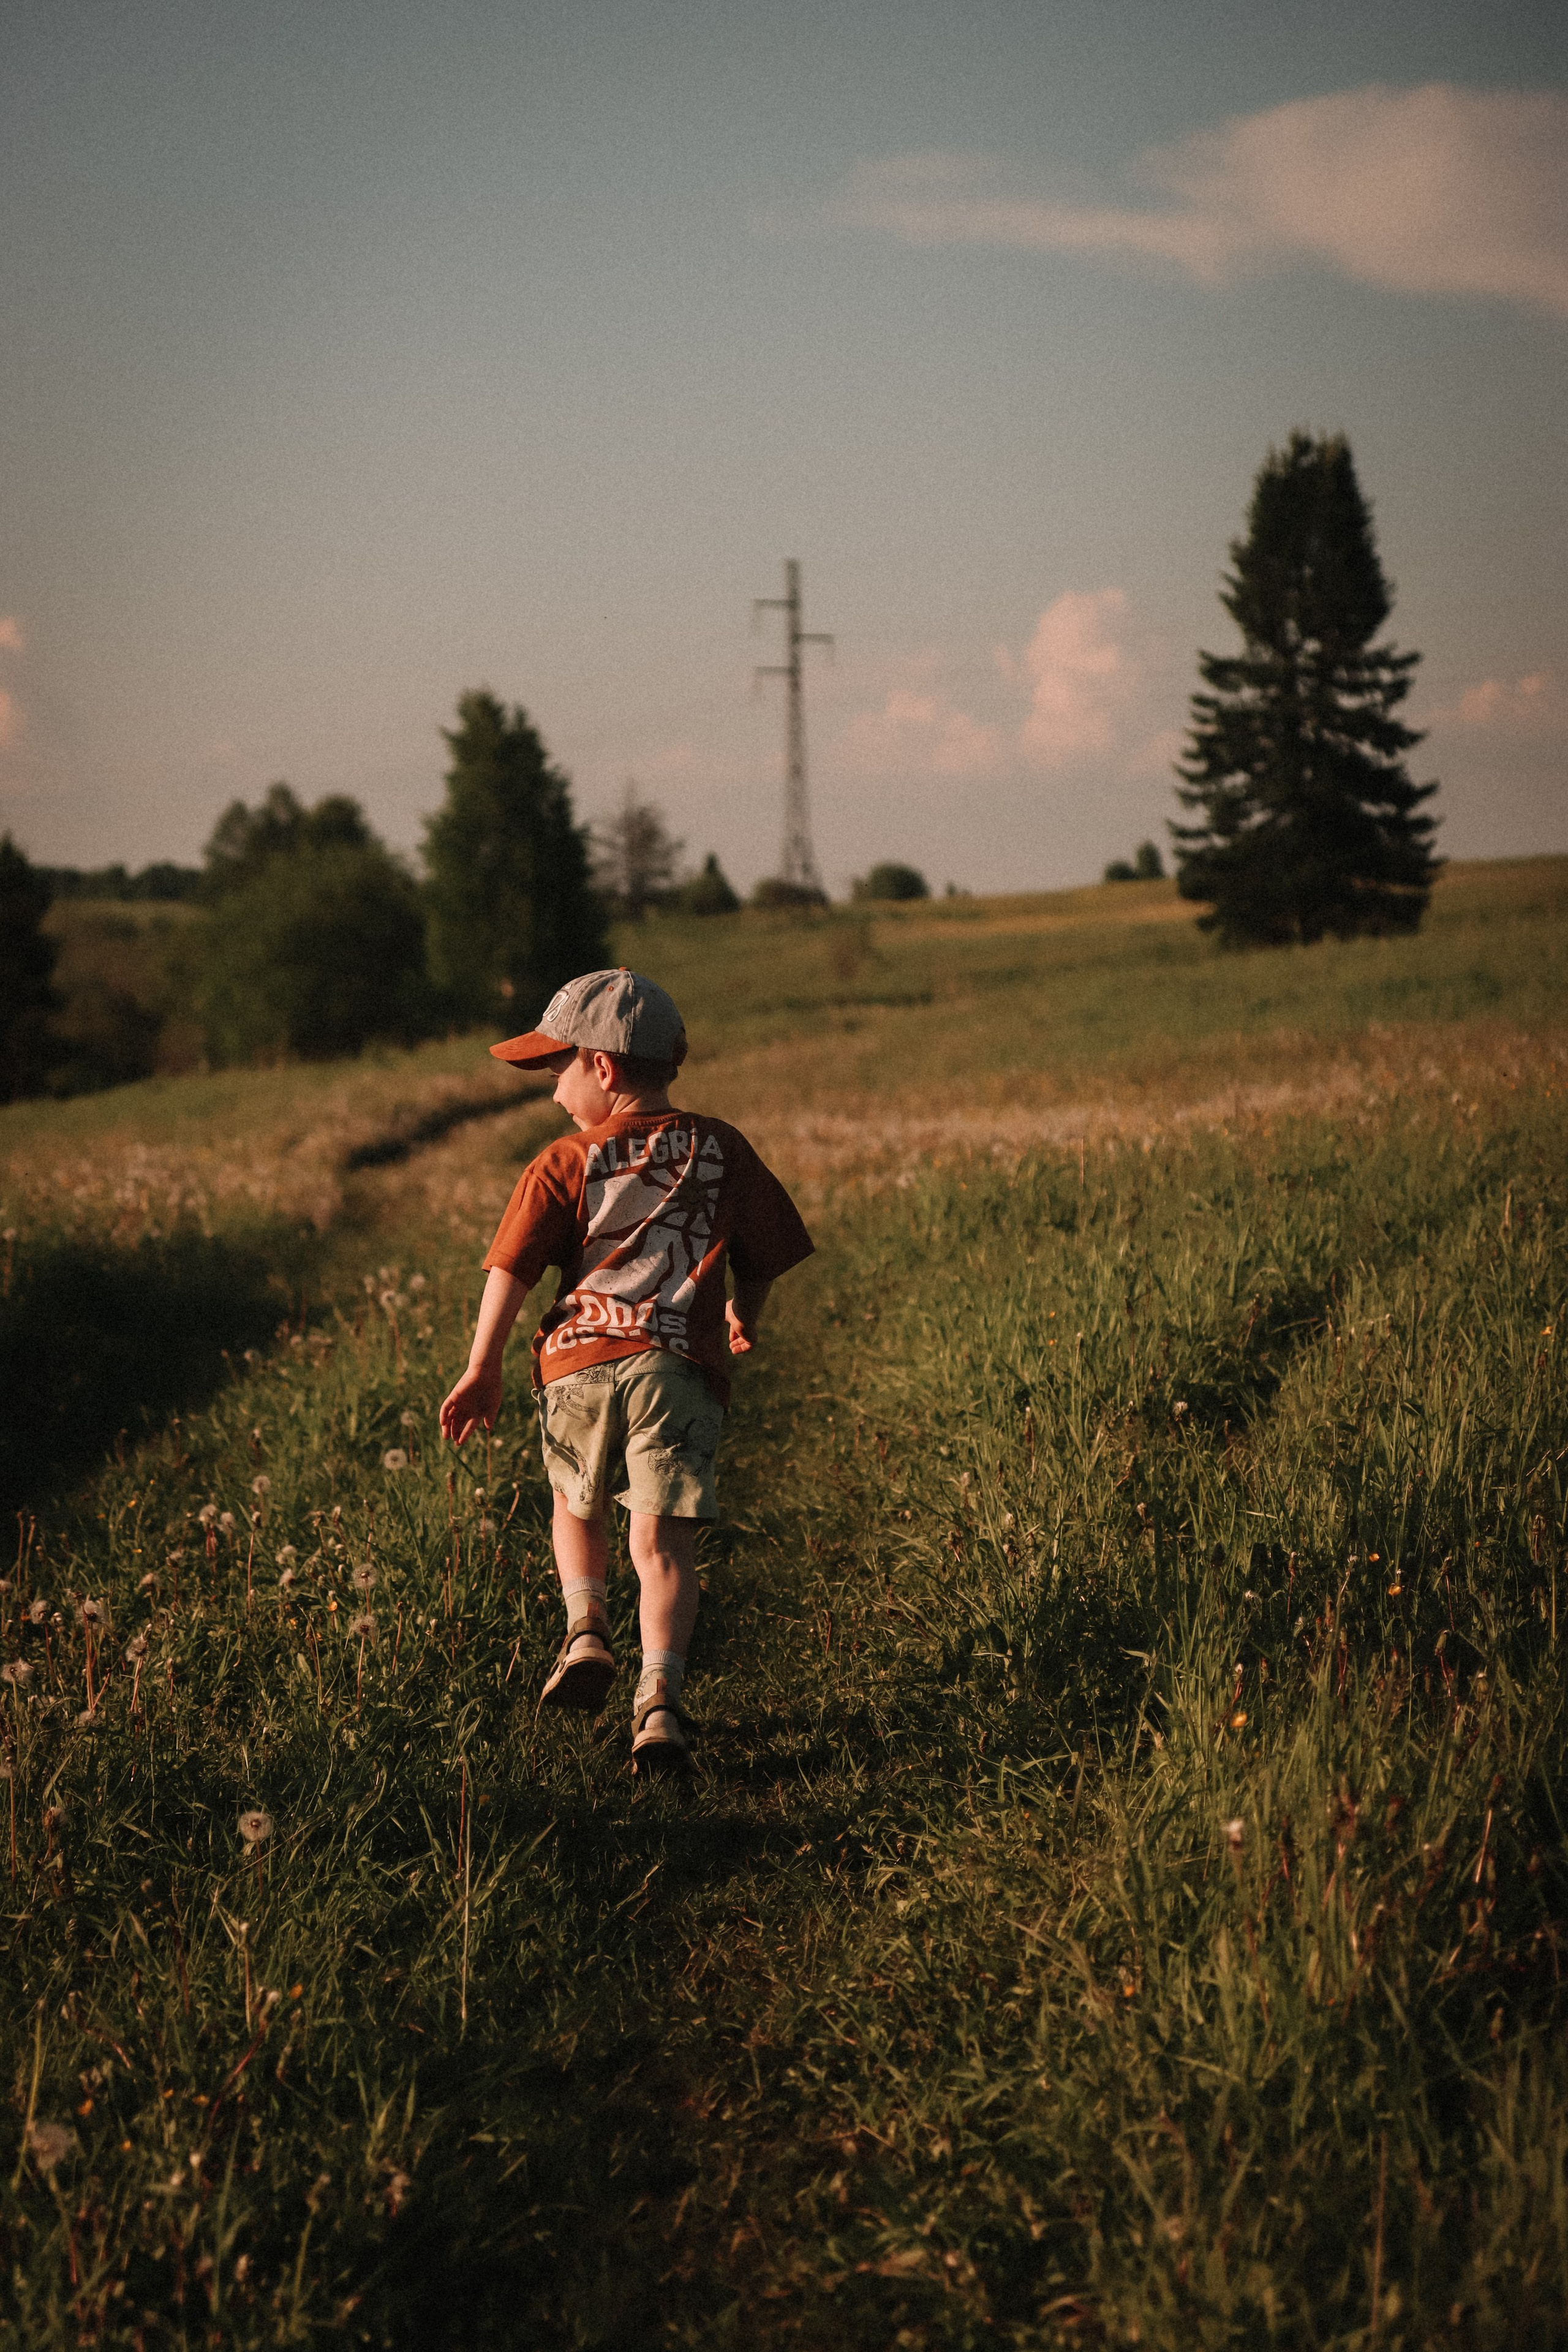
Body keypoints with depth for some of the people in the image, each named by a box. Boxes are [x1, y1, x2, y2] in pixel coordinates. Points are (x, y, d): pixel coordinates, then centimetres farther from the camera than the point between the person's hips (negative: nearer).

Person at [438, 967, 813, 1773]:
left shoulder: (564, 1164, 3)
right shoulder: (721, 1149, 10)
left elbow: (509, 1270, -2)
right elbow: (765, 1253, 17)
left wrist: (480, 1372, 2)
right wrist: (744, 1317, 36)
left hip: (578, 1364, 0)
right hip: (679, 1366, 0)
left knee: (578, 1506, 26)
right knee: (663, 1539, -2)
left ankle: (585, 1630, 9)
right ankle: (659, 1697, -14)